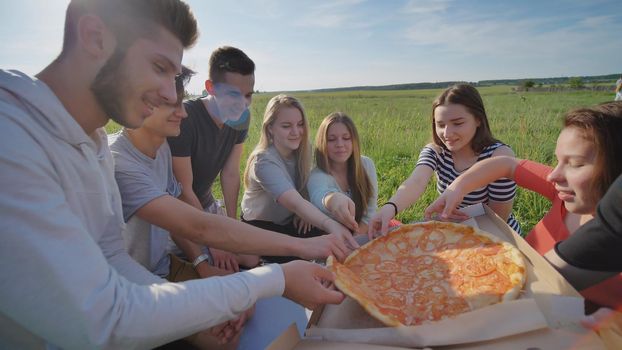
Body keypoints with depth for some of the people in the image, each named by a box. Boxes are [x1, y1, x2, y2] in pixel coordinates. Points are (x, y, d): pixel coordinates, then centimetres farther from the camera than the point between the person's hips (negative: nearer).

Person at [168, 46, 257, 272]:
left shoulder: (241, 118, -7)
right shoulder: (184, 118, -28)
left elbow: (231, 173, -3)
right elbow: (183, 191, -24)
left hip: (206, 205, 6)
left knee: (251, 260, -1)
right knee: (221, 269, -20)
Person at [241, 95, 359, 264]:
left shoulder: (303, 149, -10)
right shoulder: (264, 161, -30)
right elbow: (295, 203, -45)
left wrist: (305, 213, -16)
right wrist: (329, 224, -62)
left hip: (290, 222, 5)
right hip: (260, 227, -5)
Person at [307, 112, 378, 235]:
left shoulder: (367, 165, -5)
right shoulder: (317, 176, -17)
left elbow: (370, 211, -3)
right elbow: (319, 196, -40)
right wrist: (333, 199, -61)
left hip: (362, 236, 2)